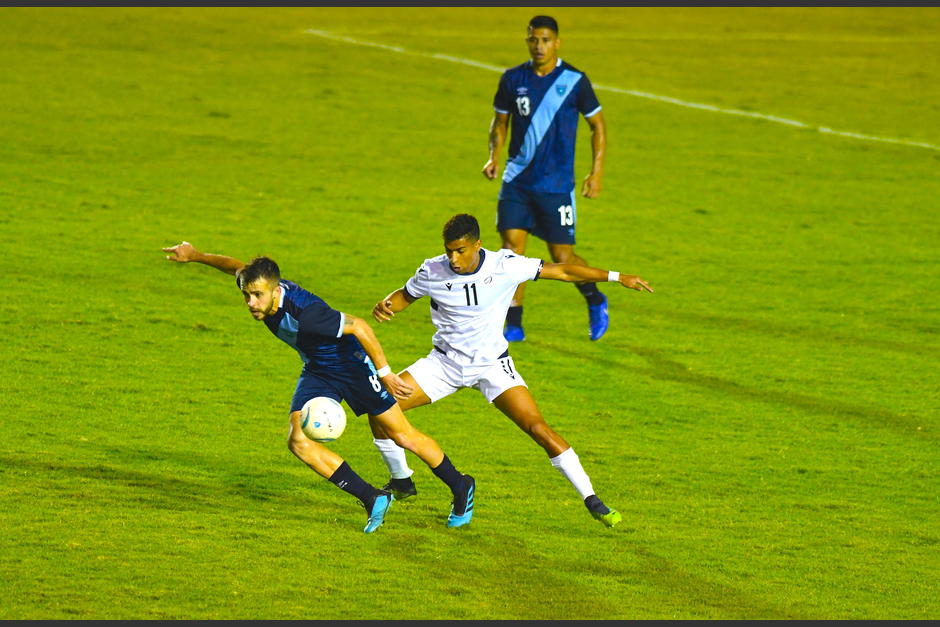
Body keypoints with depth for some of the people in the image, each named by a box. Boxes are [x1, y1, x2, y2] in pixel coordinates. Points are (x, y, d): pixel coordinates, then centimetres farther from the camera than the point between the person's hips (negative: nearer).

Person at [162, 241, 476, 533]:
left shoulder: (305, 313, -39)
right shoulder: (259, 287, -18)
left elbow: (358, 327, -31)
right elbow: (239, 267, 6)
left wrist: (384, 373, -27)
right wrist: (196, 256, 13)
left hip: (353, 364, -7)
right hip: (317, 371, 7)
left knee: (402, 435, 4)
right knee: (298, 441, -11)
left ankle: (460, 488, 28)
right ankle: (373, 499, 0)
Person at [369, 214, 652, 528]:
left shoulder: (504, 266, -17)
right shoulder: (432, 272, -12)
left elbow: (560, 271, -9)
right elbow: (405, 295, 8)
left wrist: (615, 277, -11)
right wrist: (384, 306, -16)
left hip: (492, 364, -2)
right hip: (445, 361, 2)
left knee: (538, 428, -18)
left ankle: (591, 500, -9)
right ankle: (401, 482, 14)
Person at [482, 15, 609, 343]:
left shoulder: (574, 80, -6)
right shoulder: (513, 79, 2)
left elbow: (597, 125, 4)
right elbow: (500, 121, 16)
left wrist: (596, 172, -3)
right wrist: (494, 156, -1)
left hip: (557, 184, -3)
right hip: (517, 179, 3)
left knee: (562, 257, 0)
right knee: (511, 246, -8)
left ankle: (595, 301, 29)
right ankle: (513, 325, 1)